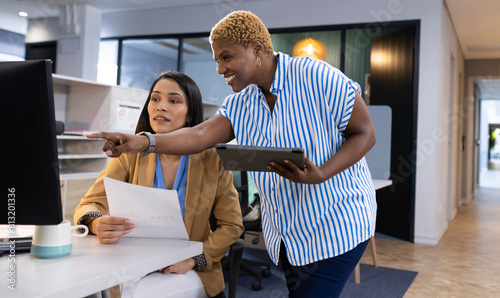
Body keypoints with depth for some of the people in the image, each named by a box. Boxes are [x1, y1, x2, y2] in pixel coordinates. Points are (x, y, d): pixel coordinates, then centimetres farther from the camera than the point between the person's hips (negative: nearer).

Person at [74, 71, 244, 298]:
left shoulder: (212, 160, -3)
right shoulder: (130, 154, 2)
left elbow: (232, 225, -1)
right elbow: (88, 206, -6)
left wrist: (194, 259, -16)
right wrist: (98, 224, -31)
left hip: (188, 272, -1)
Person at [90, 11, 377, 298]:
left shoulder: (315, 76, -16)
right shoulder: (240, 104, 3)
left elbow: (365, 133, -12)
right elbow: (200, 135, -11)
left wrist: (321, 175, -27)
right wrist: (143, 142, -27)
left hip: (334, 228, -6)